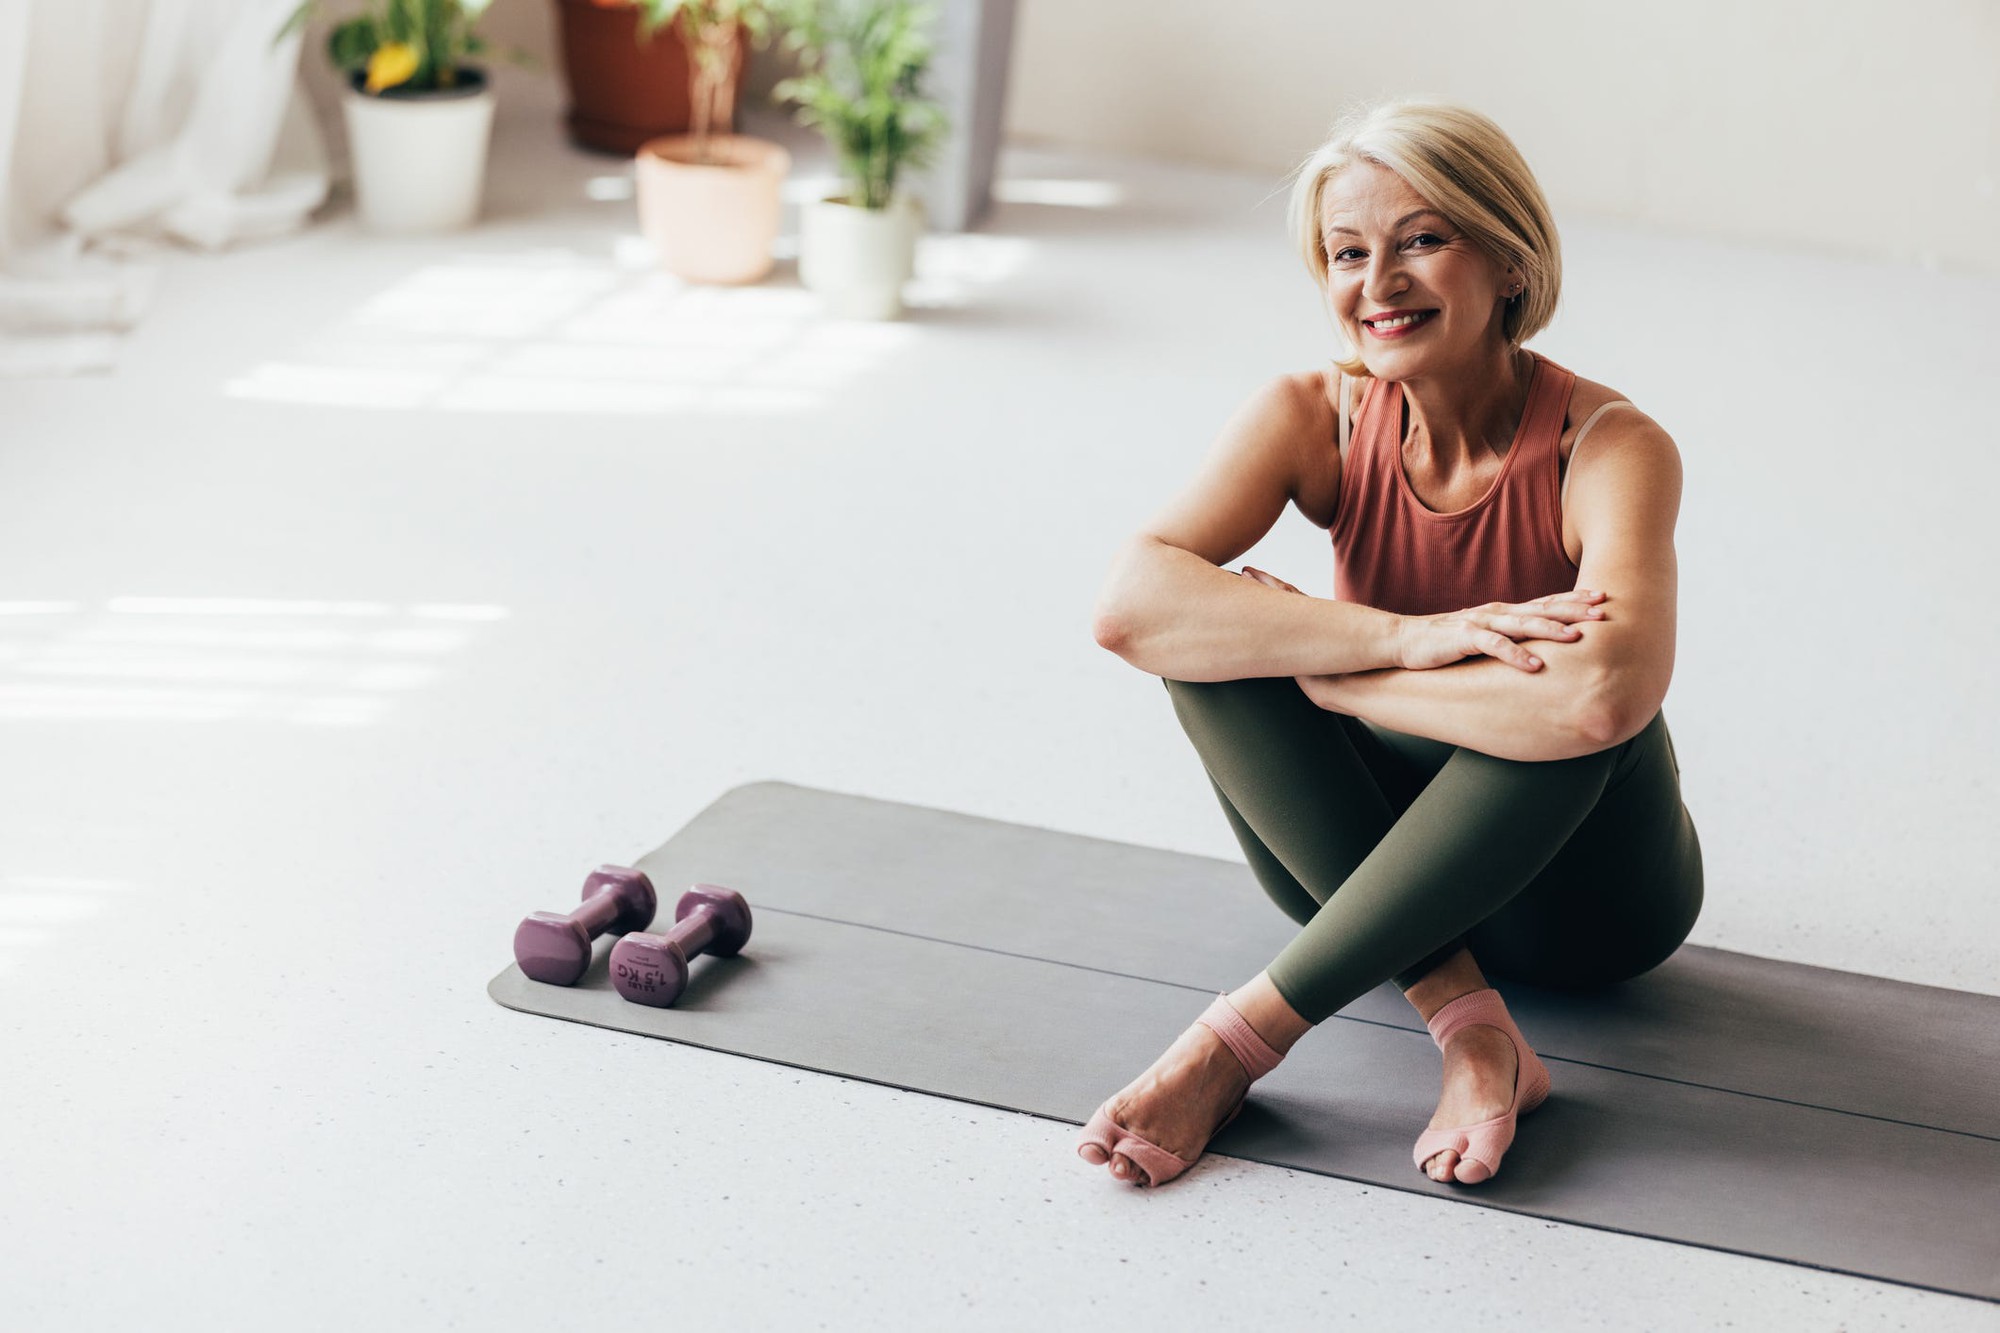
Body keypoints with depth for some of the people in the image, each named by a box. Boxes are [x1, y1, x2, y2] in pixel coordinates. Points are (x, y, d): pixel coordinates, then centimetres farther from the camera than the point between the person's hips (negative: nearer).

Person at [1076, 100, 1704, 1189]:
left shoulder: (1609, 447, -23)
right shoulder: (1315, 419, -13)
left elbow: (1603, 691, -44)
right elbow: (1127, 604, -29)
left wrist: (1326, 675, -31)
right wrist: (1407, 638, -38)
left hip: (1580, 890, -3)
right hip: (1370, 865, 3)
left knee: (1569, 708, -36)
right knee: (1222, 621, -23)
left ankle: (1250, 1031, -33)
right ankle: (1469, 1027, -31)